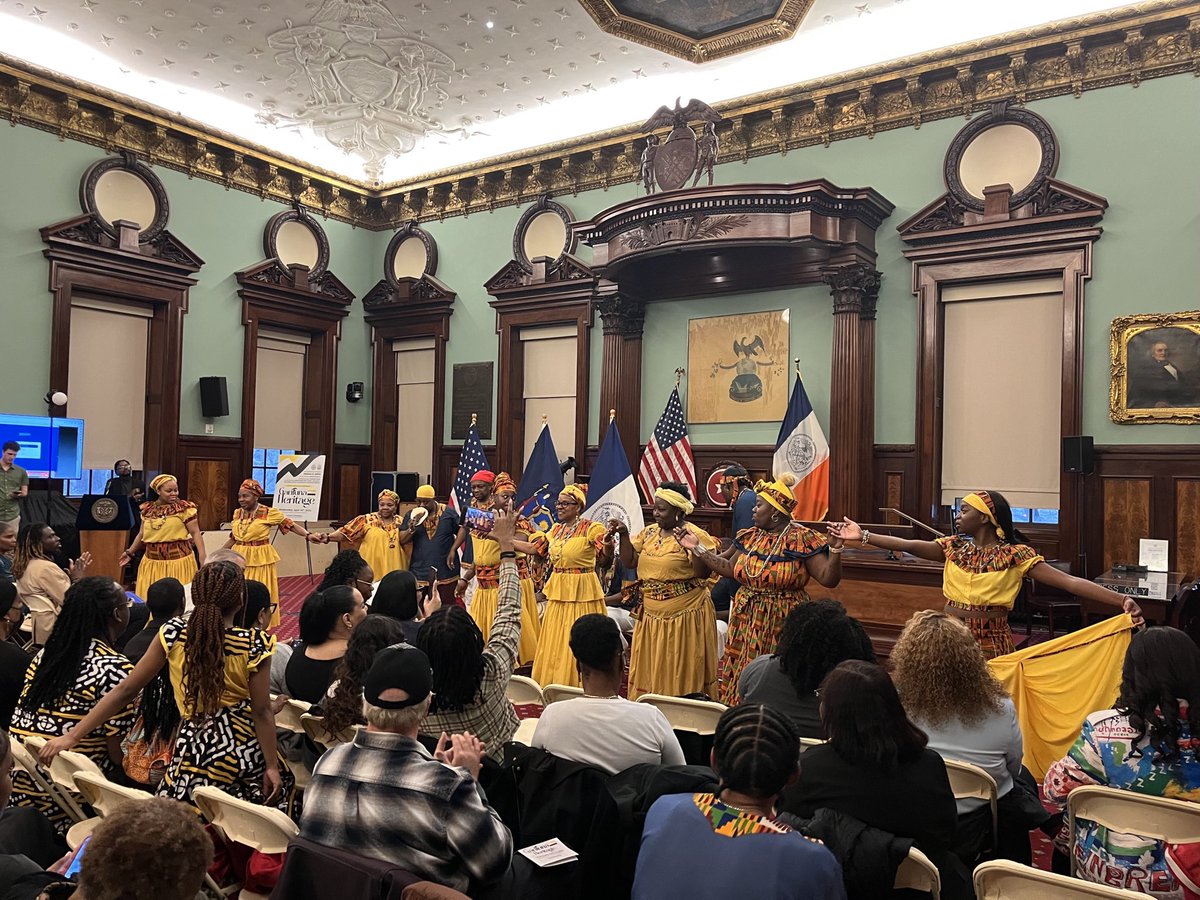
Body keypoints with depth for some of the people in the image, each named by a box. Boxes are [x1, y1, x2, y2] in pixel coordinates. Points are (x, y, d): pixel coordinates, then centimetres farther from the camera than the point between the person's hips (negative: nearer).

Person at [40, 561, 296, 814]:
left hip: (191, 748, 3)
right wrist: (272, 766, -3)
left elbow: (125, 690, -5)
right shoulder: (255, 643, -16)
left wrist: (71, 736, 3)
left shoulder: (173, 634, -7)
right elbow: (261, 712, -13)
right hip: (242, 749, -2)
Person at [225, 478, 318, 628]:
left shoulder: (268, 513, -8)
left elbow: (290, 524, -6)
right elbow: (233, 538, 17)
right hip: (240, 559, 4)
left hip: (261, 560, -4)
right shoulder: (237, 513, 7)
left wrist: (308, 535, -19)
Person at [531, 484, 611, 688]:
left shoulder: (591, 528, -10)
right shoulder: (556, 529, 11)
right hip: (558, 593, 7)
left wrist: (609, 541, -36)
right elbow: (535, 548, 17)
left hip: (582, 593, -7)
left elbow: (605, 559, -15)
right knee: (554, 642, 12)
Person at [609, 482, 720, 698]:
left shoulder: (696, 535, -10)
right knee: (650, 672, 13)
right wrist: (623, 534, -3)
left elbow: (703, 573, -17)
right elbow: (629, 562, 7)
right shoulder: (649, 532, 9)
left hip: (685, 617, -6)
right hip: (651, 615, 6)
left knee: (680, 674, 2)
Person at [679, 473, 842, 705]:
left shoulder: (802, 540, -10)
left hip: (781, 626, -6)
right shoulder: (749, 537, 8)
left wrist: (835, 547, -28)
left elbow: (829, 579, -14)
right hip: (746, 623, 6)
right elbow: (730, 568, 17)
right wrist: (697, 549, 16)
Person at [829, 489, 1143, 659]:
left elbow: (1069, 581, -15)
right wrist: (863, 536, -14)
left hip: (991, 642, -3)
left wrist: (1122, 601, -25)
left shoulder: (1015, 554, -8)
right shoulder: (954, 547, 3)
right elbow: (909, 545, -6)